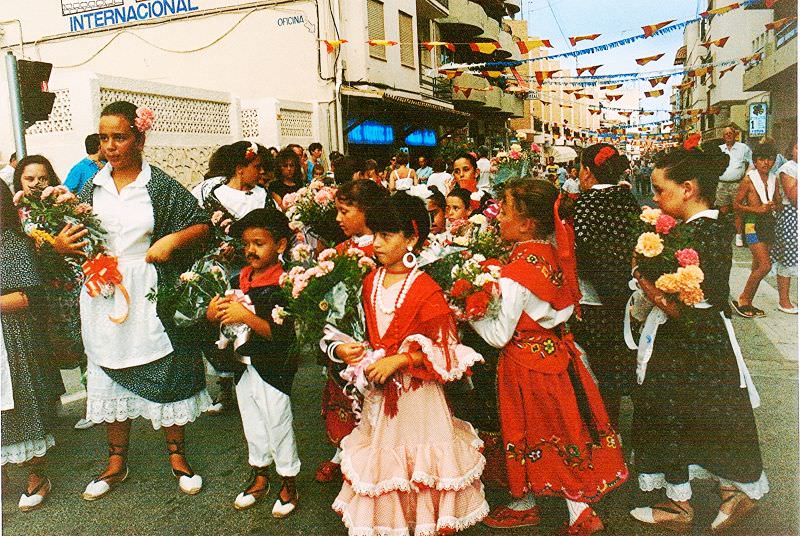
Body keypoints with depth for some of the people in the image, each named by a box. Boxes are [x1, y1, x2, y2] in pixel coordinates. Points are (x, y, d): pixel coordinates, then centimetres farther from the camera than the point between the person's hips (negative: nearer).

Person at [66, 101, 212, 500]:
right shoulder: (92, 187, 8)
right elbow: (73, 239, 15)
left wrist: (172, 239, -19)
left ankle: (177, 456, 23)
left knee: (163, 371, 4)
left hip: (149, 295, -4)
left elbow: (202, 225, -3)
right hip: (103, 296, 4)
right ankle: (117, 462, 29)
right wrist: (65, 244, -7)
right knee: (109, 373, 12)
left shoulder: (160, 186, -4)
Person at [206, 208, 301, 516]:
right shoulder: (238, 280, 3)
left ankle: (289, 482, 29)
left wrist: (246, 316, -31)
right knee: (252, 425, 22)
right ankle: (259, 477, 42)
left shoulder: (283, 285, -19)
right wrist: (213, 313, -9)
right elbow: (216, 318, 13)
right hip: (244, 367, 7)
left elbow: (283, 334, -28)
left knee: (278, 427, 8)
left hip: (273, 369, -7)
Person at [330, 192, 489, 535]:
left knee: (416, 459, 8)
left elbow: (443, 348, -17)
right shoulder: (371, 281, 3)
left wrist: (397, 360, -23)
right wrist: (347, 349, -2)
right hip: (379, 388, 6)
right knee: (381, 455, 17)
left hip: (416, 390, -6)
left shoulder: (425, 288, -18)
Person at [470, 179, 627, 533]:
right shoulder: (551, 252, -2)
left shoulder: (515, 272, -25)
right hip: (555, 348, 8)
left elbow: (499, 335, -20)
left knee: (528, 431, 10)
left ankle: (524, 506, 31)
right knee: (563, 426, 17)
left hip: (526, 359, -8)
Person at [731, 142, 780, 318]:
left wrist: (774, 206, -6)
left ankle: (748, 303, 19)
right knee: (765, 265, -14)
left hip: (769, 224, 7)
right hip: (753, 224, -7)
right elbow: (736, 204, -7)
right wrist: (758, 209, -17)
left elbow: (779, 203, 17)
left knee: (758, 267, 10)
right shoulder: (749, 180, -8)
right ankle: (742, 300, -2)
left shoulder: (773, 179, 9)